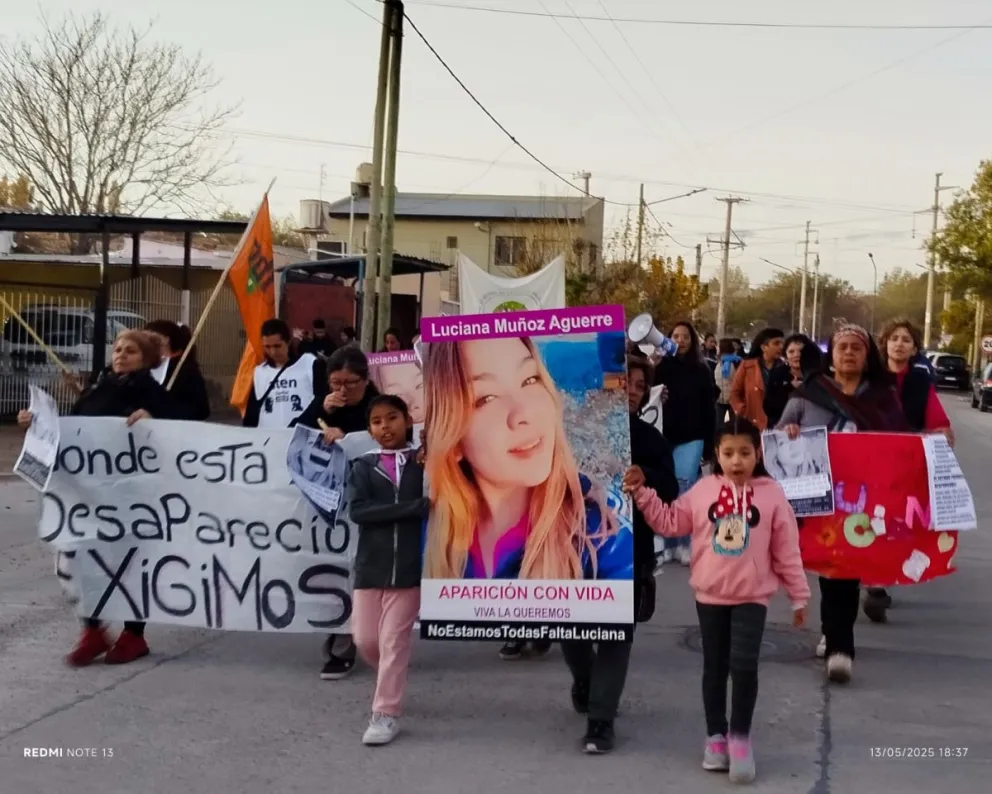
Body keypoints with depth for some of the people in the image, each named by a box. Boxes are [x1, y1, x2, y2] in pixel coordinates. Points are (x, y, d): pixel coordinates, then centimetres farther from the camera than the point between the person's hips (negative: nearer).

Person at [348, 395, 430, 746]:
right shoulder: (363, 466, 2)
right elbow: (358, 510, -13)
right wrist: (416, 507, -19)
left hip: (410, 565, -2)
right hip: (370, 564, 2)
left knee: (394, 640, 1)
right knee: (366, 640, 8)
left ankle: (385, 714, 10)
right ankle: (391, 681, 38)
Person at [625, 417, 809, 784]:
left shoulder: (772, 494, -5)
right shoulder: (703, 491, 0)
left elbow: (787, 550, -1)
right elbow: (669, 522, 7)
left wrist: (799, 596, 2)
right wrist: (643, 494, -2)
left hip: (752, 597, -2)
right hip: (710, 595, 2)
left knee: (744, 665, -12)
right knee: (715, 668, 11)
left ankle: (740, 736, 6)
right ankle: (716, 736, 25)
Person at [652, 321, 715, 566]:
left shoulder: (701, 371, 5)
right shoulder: (660, 367, 3)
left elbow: (709, 410, 5)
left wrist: (709, 446, 1)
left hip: (690, 438, 0)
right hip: (662, 437, 0)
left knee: (684, 489, -9)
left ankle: (684, 544, 3)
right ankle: (668, 545, 8)